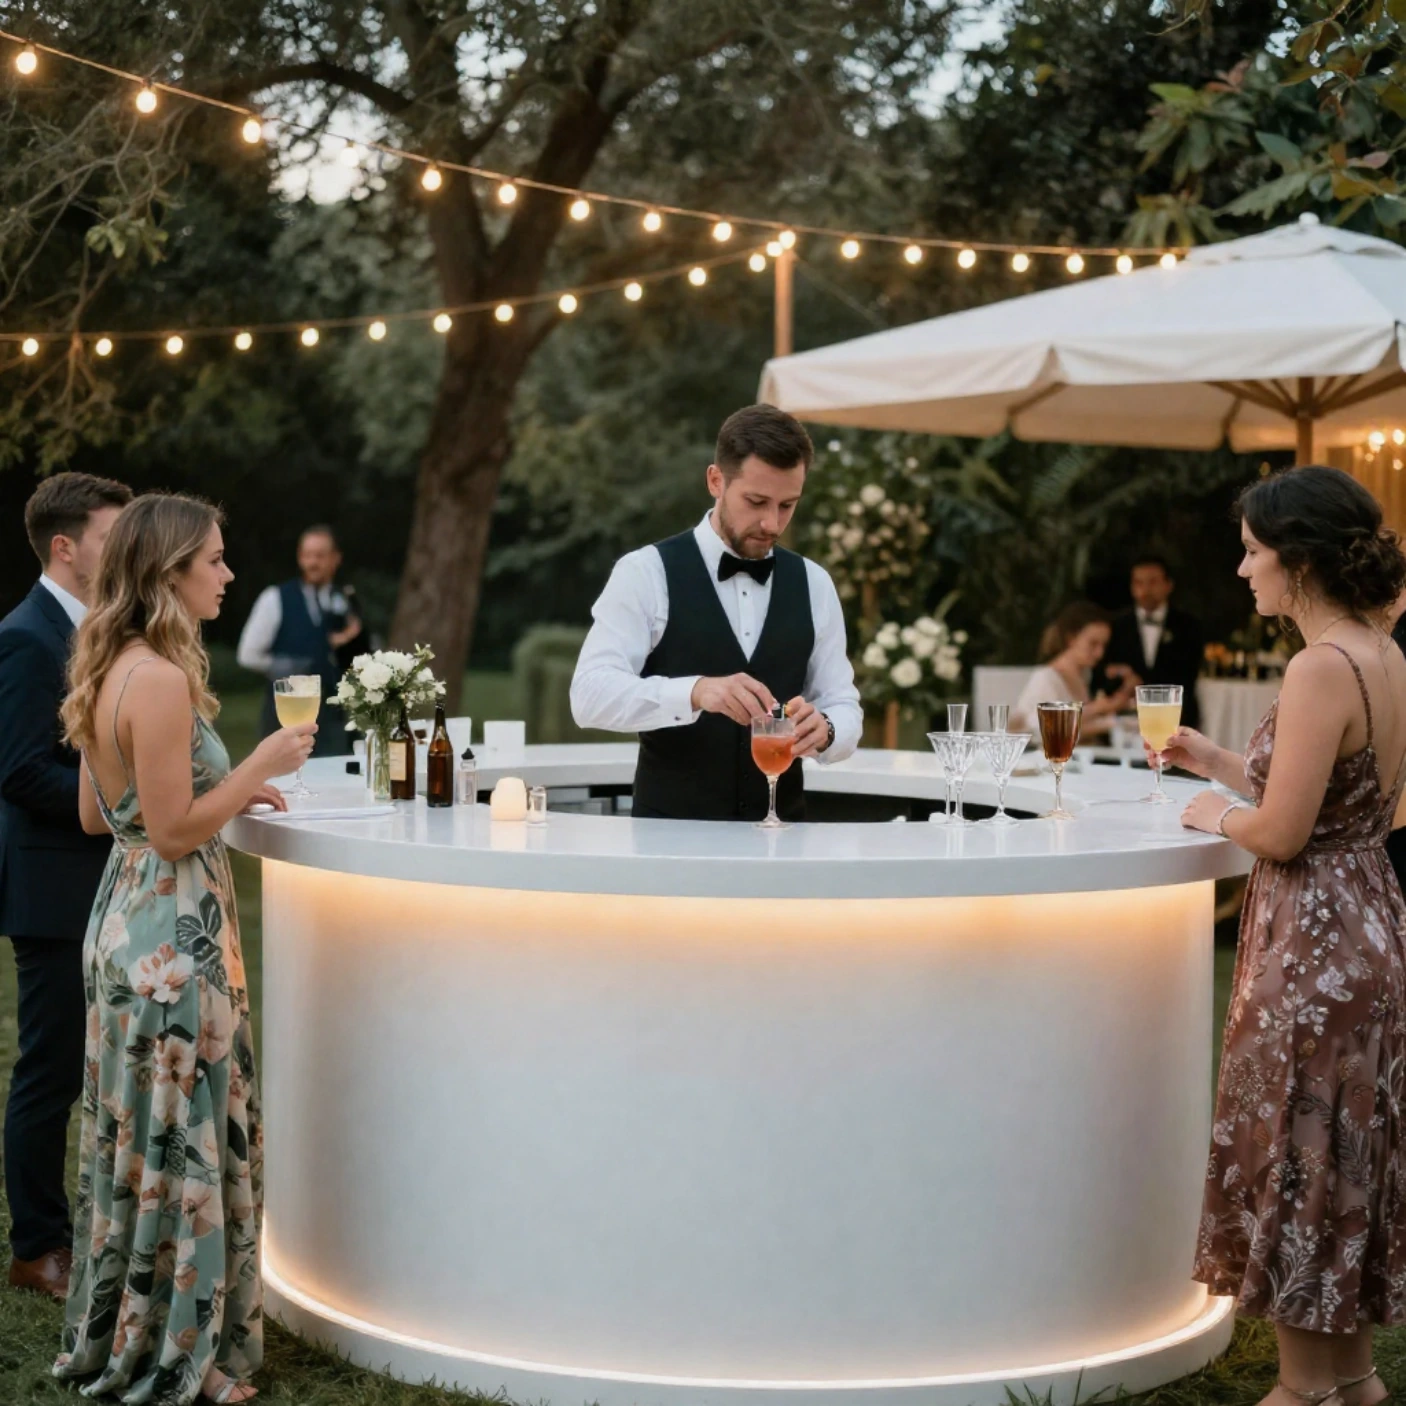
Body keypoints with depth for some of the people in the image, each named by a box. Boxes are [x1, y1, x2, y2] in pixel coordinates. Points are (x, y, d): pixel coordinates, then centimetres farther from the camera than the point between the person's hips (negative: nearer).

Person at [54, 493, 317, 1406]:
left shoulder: (113, 671, 9)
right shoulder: (162, 681, -21)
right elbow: (173, 832, -22)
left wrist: (230, 789, 15)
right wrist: (260, 766, -12)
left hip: (127, 920, 10)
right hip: (173, 931, -10)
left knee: (138, 1139, 19)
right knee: (182, 1146, 1)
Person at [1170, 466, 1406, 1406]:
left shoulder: (1323, 668, -21)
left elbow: (1281, 833, -22)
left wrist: (1216, 814, -2)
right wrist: (1218, 761, 14)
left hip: (1312, 941, -9)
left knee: (1295, 1155, 3)